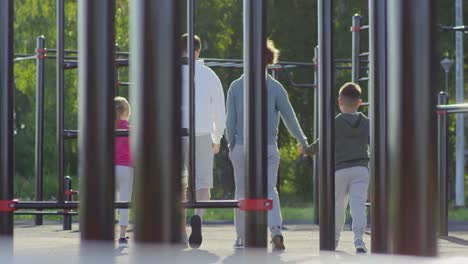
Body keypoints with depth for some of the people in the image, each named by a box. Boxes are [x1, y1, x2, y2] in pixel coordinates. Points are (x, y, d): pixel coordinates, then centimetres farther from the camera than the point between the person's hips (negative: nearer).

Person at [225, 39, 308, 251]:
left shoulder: (236, 87, 1)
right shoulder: (276, 87, -1)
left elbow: (230, 120, 0)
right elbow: (289, 117, 4)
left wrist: (230, 146, 9)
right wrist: (302, 140, 17)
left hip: (241, 147, 1)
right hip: (268, 147, 0)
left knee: (242, 192, 12)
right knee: (270, 190, -1)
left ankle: (241, 238, 15)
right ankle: (276, 230, -23)